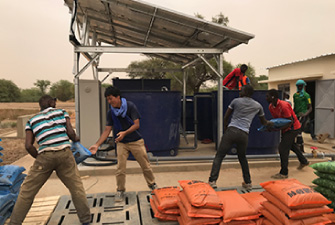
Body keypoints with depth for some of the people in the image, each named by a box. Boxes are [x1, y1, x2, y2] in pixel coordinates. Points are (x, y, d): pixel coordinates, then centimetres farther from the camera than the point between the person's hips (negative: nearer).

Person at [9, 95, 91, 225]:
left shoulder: (32, 121, 16)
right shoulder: (62, 112, 14)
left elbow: (28, 146, 6)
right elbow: (70, 133, 1)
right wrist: (75, 139, 21)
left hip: (45, 156, 1)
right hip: (64, 153, 0)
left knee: (27, 191, 13)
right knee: (76, 187, 9)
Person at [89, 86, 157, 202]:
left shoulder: (130, 106, -14)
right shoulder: (111, 112, -3)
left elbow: (136, 124, -16)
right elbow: (107, 130, -3)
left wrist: (125, 133, -33)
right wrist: (97, 145, -12)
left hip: (136, 141, -2)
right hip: (121, 143, 2)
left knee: (146, 166, 7)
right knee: (120, 169, -2)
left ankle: (152, 185, 28)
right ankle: (120, 191, 17)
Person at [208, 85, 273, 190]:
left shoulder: (236, 101, 10)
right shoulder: (258, 106, 18)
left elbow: (225, 118, 15)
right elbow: (264, 122, 33)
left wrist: (225, 128, 32)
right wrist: (271, 123, 55)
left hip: (231, 131, -3)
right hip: (244, 134, 3)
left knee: (219, 156, 1)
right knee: (242, 158, 24)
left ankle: (212, 181, -6)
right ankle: (248, 182, 27)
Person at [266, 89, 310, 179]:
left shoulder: (283, 106, -31)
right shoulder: (271, 107, -4)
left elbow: (291, 122, -28)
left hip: (293, 128, -10)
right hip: (286, 128, 10)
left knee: (283, 148, -14)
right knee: (291, 144, 29)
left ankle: (284, 173, -7)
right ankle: (303, 161, 53)